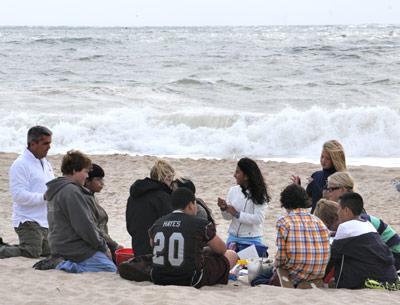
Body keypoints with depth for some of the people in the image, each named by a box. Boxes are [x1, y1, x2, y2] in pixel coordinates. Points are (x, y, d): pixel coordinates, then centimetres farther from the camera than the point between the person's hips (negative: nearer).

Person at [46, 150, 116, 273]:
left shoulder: (56, 191, 17)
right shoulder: (71, 191, -16)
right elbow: (84, 225, -19)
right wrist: (103, 246, -7)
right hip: (77, 249, -10)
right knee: (111, 269, -8)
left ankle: (69, 265, 1)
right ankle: (73, 267, -15)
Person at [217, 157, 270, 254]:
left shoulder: (259, 195, -9)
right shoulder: (233, 191, 3)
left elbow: (258, 219, -18)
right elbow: (227, 217, 9)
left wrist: (237, 214, -20)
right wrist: (224, 208, -12)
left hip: (251, 241, -4)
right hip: (233, 238, 4)